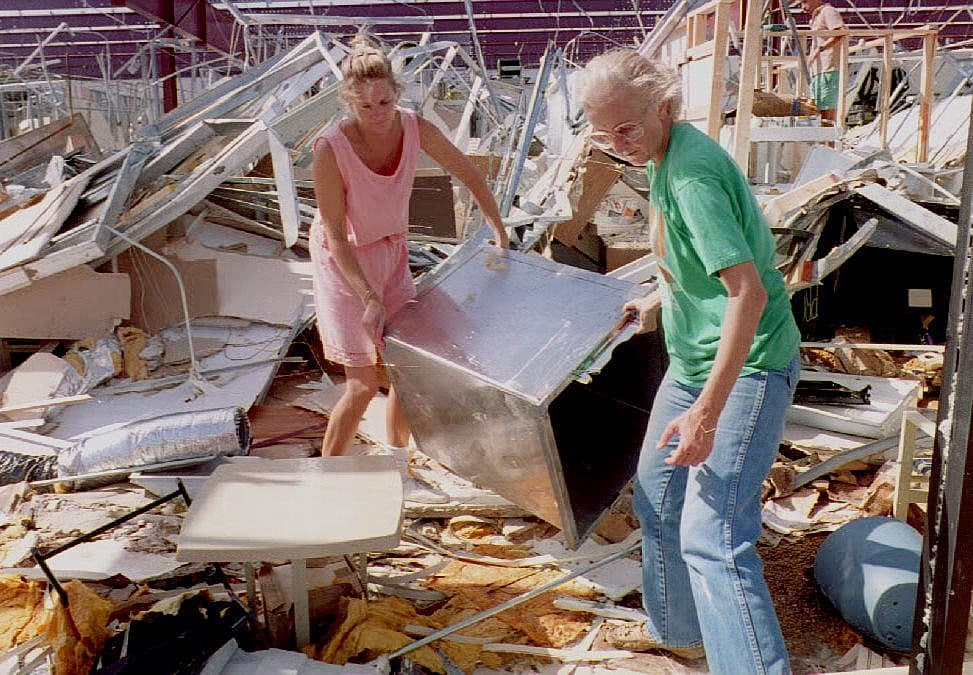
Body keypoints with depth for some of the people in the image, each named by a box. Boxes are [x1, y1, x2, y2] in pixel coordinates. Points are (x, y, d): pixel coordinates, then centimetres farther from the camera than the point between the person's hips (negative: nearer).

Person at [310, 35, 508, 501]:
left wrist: (501, 236, 1)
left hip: (391, 253, 6)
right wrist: (369, 298, -29)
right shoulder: (330, 148, -28)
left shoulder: (415, 128, -15)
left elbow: (469, 175, 0)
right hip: (343, 262, -5)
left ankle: (397, 476, 27)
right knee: (363, 383, -6)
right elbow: (335, 236, -23)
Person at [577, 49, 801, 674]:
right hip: (693, 360, 10)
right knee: (657, 499, 19)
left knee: (712, 536, -15)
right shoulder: (665, 158, 7)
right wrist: (661, 300, 27)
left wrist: (706, 411, -30)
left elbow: (748, 292, -30)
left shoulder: (692, 173, -23)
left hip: (745, 368, -10)